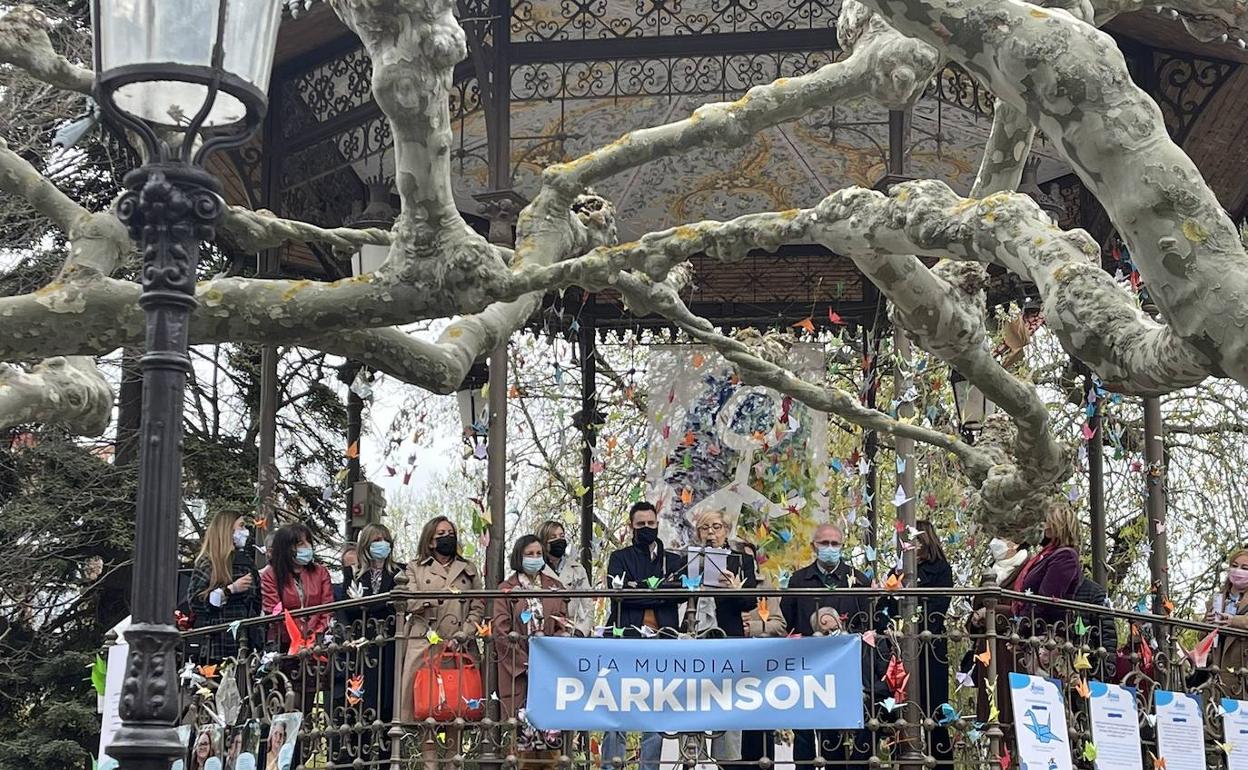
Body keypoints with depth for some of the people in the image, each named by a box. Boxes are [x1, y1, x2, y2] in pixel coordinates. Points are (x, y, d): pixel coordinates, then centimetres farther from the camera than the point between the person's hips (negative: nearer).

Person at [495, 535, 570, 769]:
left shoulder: (555, 587, 14)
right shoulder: (507, 589, 4)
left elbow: (562, 627, 9)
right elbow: (501, 631, -3)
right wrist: (525, 662, -12)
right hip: (518, 664, -2)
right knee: (524, 723, -8)